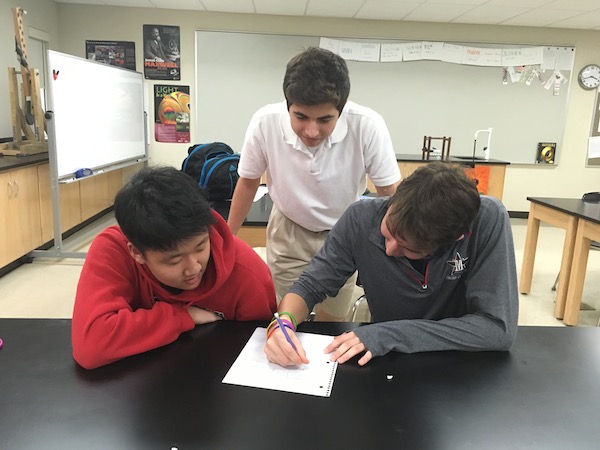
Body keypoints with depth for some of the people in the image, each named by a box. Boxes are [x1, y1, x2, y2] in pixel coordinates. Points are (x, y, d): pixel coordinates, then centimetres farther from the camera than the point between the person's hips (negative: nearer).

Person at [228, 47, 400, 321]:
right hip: (289, 231, 0)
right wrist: (227, 238, 3)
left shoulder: (367, 126, -31)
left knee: (332, 323, 15)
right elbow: (248, 183, -8)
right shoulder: (265, 123, -27)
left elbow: (390, 193, -15)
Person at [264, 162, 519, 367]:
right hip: (388, 362, 0)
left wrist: (392, 334, -26)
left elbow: (499, 327, -22)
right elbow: (310, 286, -8)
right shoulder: (362, 218, -18)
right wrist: (284, 322, -27)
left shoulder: (487, 220, -23)